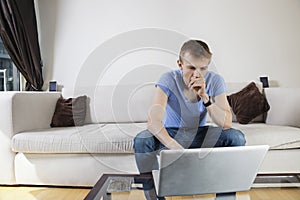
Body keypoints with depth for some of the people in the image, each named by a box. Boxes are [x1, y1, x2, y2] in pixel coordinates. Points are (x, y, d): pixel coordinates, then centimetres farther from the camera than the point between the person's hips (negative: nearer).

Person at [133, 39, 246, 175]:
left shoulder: (215, 81, -13)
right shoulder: (168, 80, -21)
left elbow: (226, 124, -19)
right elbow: (153, 121, -35)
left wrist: (205, 96, -33)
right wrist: (176, 148, -51)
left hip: (199, 134, 3)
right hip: (170, 134, -2)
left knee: (236, 137, -21)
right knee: (141, 141, -31)